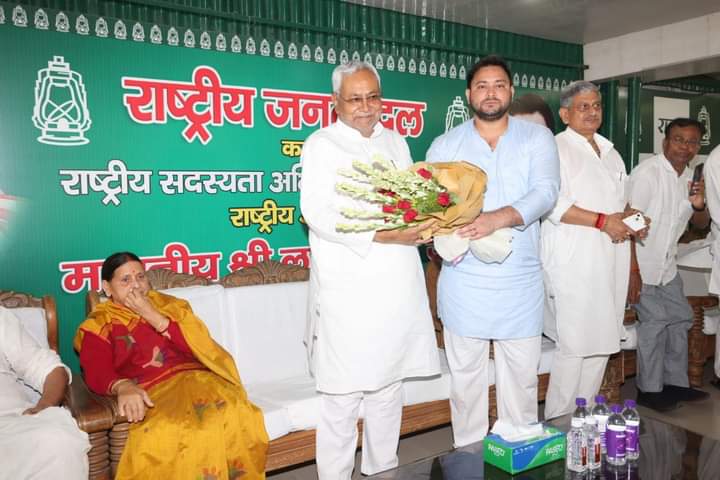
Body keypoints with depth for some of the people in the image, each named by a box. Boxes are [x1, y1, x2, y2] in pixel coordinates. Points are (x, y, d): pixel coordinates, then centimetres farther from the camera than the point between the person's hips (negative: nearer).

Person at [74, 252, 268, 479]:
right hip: (153, 392, -2)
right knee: (166, 434, -38)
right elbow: (97, 373, -4)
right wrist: (123, 387, -27)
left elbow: (199, 344, 6)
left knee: (233, 417, -31)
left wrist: (152, 316, 0)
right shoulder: (98, 325, 14)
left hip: (195, 378, 2)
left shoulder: (169, 305, 22)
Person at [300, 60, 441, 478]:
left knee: (389, 383, 15)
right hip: (348, 290, -6)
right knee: (343, 393, 0)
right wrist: (383, 235, -23)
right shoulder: (321, 144, -1)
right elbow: (318, 214, -13)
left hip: (397, 286, 6)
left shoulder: (396, 142, 16)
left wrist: (421, 223, -2)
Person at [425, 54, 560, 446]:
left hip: (520, 281, 0)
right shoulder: (445, 145, 7)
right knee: (465, 376, 10)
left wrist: (499, 218, -27)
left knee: (521, 377, 10)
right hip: (463, 279, 0)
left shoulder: (536, 138, 5)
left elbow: (545, 192, -10)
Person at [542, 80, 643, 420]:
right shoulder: (556, 147, -3)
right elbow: (552, 204, -15)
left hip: (610, 262, 8)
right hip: (573, 265, -8)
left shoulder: (611, 153, 22)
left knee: (603, 343, 10)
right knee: (573, 346, -7)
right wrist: (603, 221, -15)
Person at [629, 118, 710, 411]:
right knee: (655, 321, -8)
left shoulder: (688, 177, 9)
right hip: (640, 263, -8)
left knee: (680, 318, 12)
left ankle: (675, 383, 26)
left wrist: (698, 206, -9)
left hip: (666, 265, 9)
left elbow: (701, 224, 16)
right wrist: (632, 271, -24)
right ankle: (649, 390, 6)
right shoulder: (647, 172, -17)